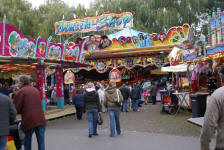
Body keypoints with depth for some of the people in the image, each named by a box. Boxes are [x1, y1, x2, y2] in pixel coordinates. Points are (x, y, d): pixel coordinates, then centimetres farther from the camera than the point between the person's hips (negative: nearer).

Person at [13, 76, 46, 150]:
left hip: (29, 120, -4)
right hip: (40, 120, 5)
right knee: (41, 142, 8)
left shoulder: (21, 91, -4)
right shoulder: (36, 90, 16)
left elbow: (16, 108, -7)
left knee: (27, 143, 13)